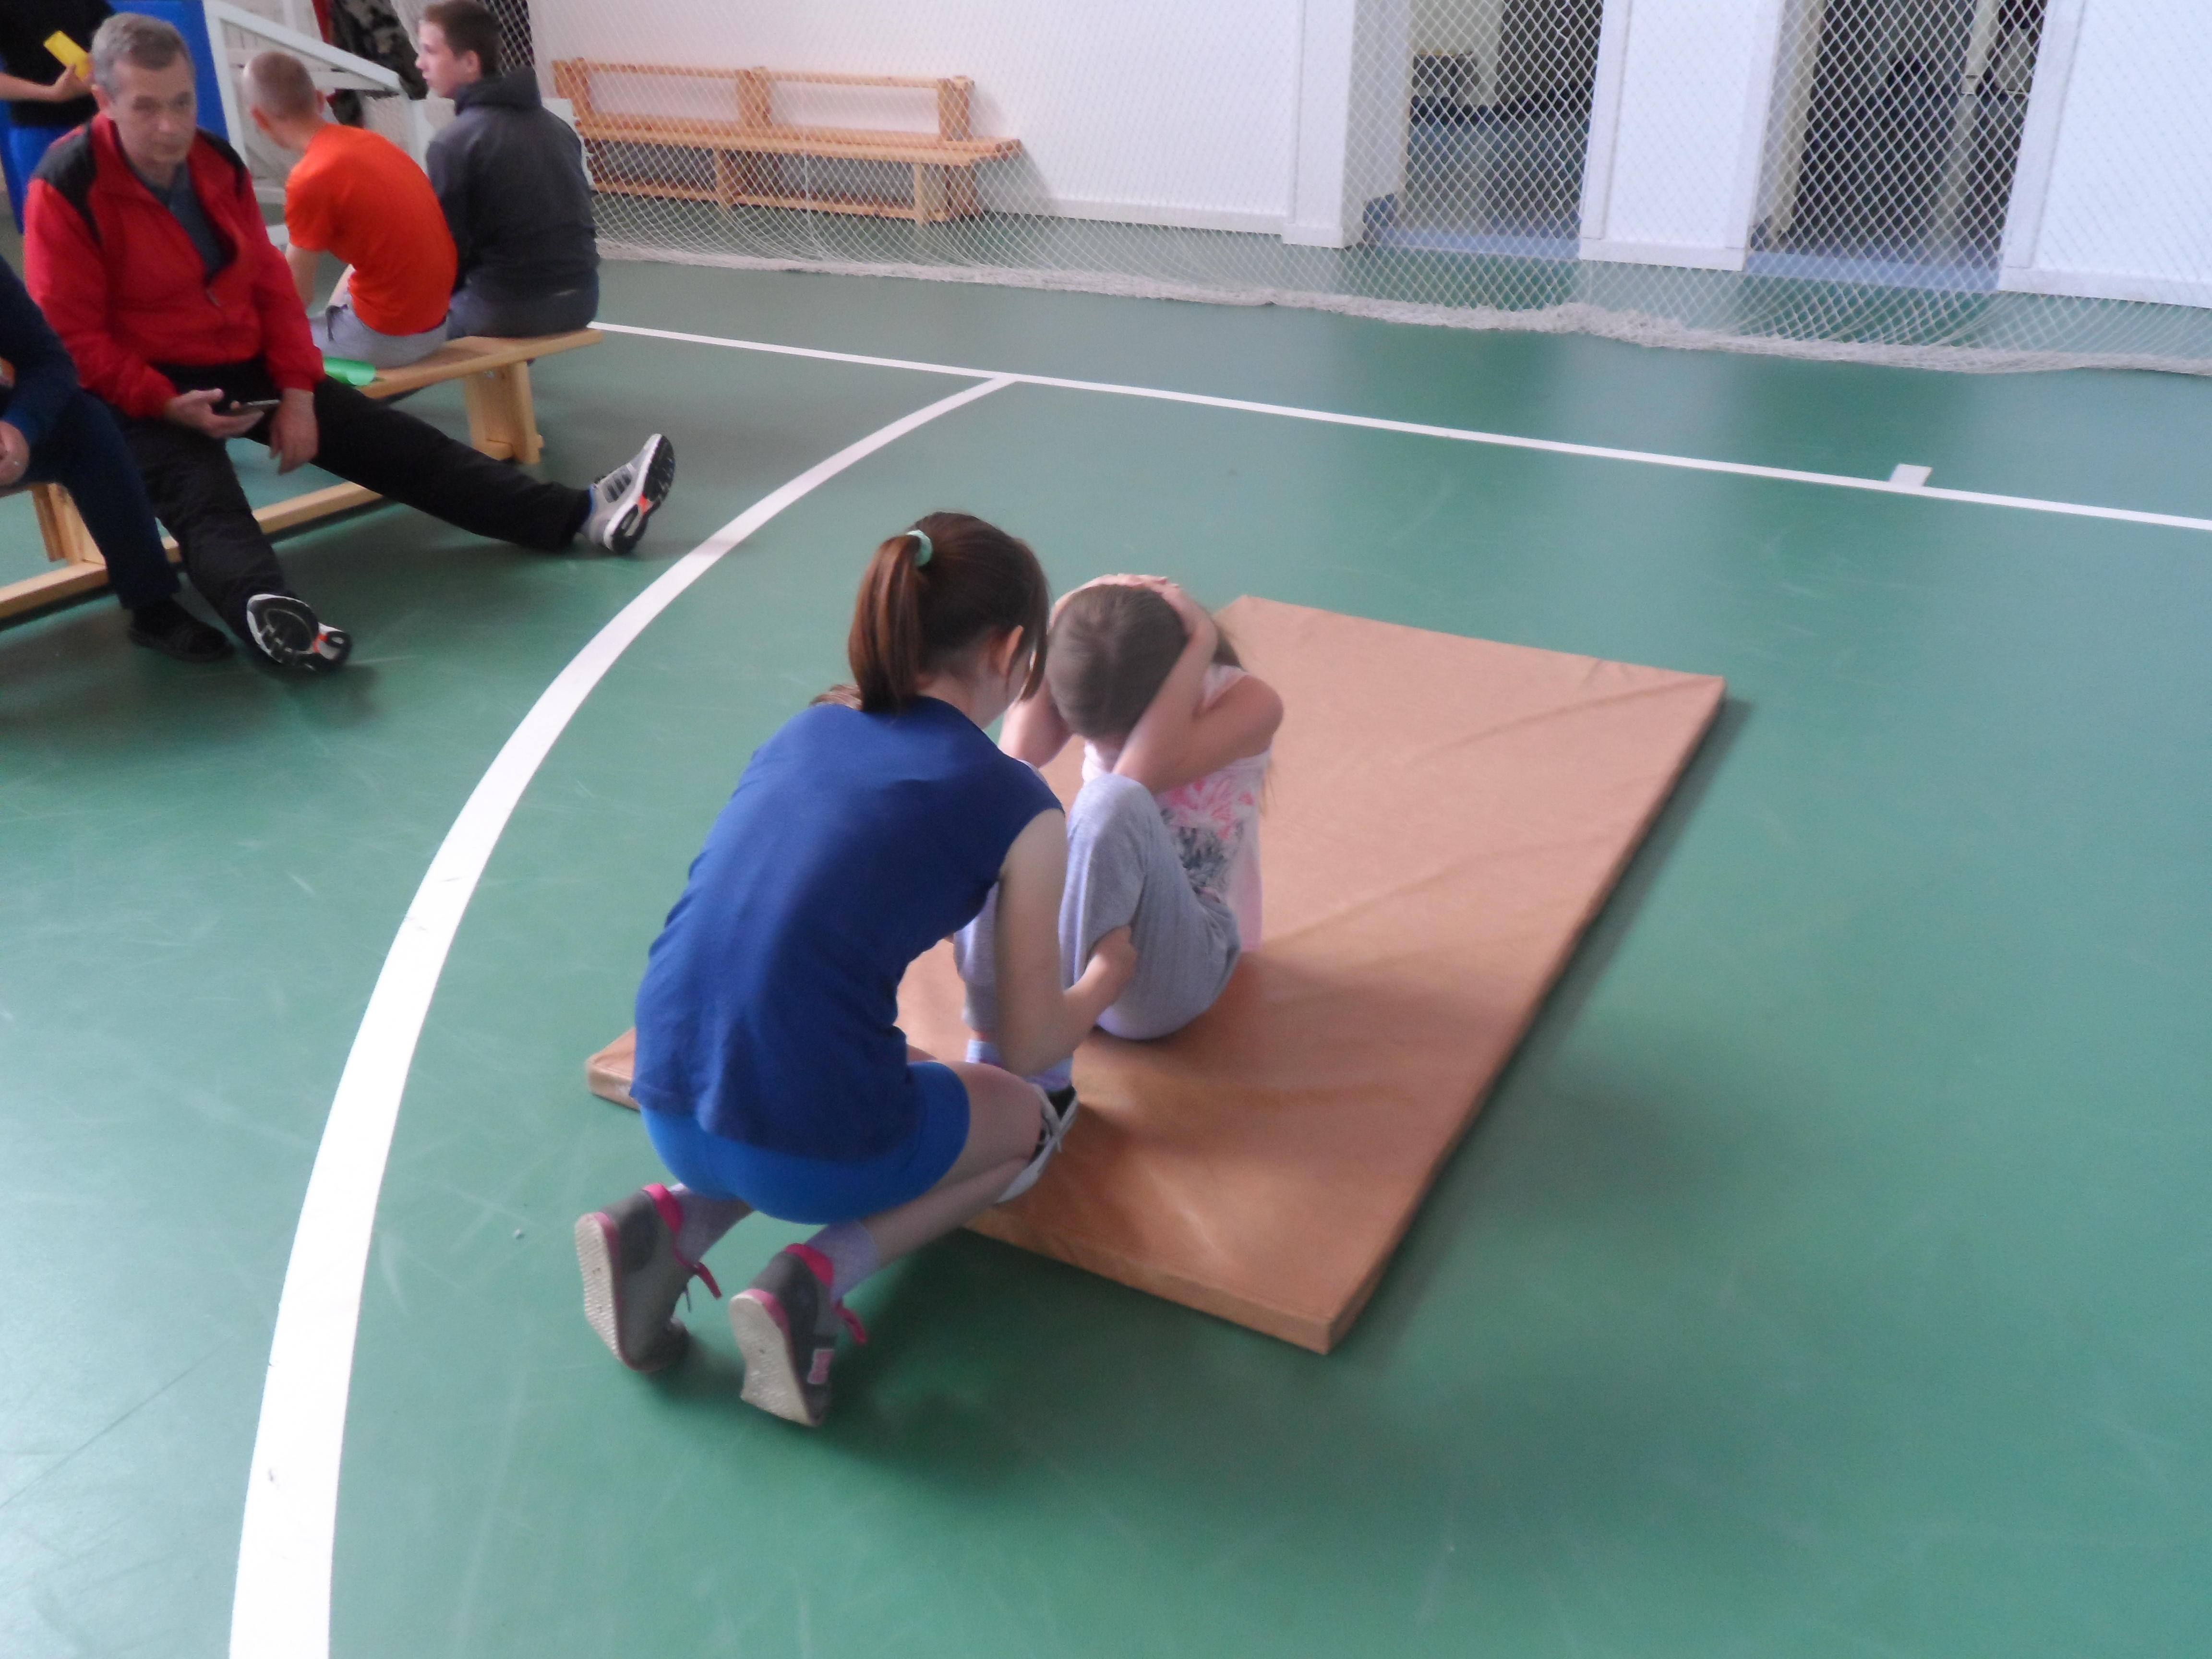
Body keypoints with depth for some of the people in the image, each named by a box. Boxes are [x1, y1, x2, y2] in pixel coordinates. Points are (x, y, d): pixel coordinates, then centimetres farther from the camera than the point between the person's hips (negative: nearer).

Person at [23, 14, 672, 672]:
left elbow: (270, 284, 7)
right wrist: (168, 406, -27)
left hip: (246, 369, 7)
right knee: (203, 497, -36)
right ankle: (268, 612, -69)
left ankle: (582, 512, -2)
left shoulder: (217, 162, 4)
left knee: (400, 443, 1)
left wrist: (297, 391, -5)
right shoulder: (67, 187, -14)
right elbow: (74, 337, -16)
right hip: (143, 394, -6)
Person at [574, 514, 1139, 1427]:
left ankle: (672, 1223, 11)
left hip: (669, 1114, 6)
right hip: (815, 1149, -5)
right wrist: (1107, 974, 25)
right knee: (1029, 1119, 24)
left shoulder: (802, 730, 12)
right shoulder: (1016, 805, -4)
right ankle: (816, 1276, 2)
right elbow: (1029, 1047, 5)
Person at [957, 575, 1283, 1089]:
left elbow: (1140, 774, -30)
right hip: (1058, 941, 4)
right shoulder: (1095, 690, -2)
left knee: (1112, 800, -33)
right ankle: (991, 1050, -29)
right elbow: (1018, 759, -22)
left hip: (1174, 961, -3)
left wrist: (1200, 643, -24)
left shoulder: (1248, 703, -12)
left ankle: (1044, 1063, -30)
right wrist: (1058, 627, -18)